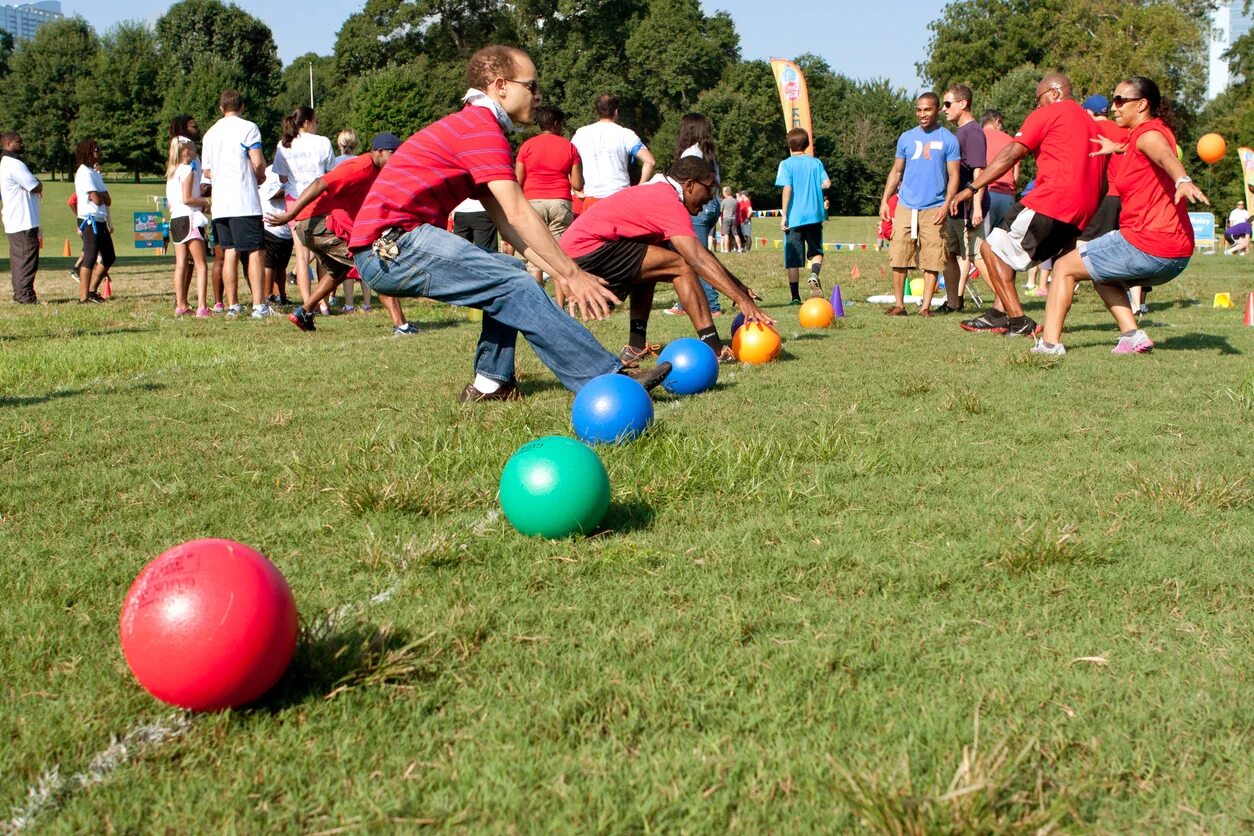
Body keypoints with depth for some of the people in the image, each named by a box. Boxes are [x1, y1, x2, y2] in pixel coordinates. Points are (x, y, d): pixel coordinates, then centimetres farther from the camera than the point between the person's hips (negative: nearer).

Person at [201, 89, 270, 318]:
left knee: (230, 252, 7)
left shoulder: (210, 133, 16)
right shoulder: (247, 128, -3)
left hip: (220, 203, 6)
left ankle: (232, 305, 7)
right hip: (245, 201, -6)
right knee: (255, 252, -5)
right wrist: (260, 177, 8)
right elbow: (258, 163, -12)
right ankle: (259, 305, -11)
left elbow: (207, 171, 20)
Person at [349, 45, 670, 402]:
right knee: (515, 285, -17)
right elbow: (519, 215, -15)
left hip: (387, 251, 11)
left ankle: (491, 382, 10)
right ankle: (608, 379, -19)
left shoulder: (469, 126, 23)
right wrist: (571, 273, -13)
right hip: (390, 248, -11)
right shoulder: (482, 127, -9)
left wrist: (560, 274, 8)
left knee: (509, 275, 16)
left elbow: (507, 222, 17)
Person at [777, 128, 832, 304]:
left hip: (794, 217, -2)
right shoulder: (816, 162, 6)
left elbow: (787, 189, -12)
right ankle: (814, 275, -16)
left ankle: (795, 297, 3)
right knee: (816, 251, 16)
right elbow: (827, 183, -1)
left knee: (793, 259, 4)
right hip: (815, 215, 2)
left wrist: (784, 215, -9)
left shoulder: (786, 164, -3)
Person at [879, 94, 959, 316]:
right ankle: (899, 304, 5)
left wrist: (946, 205, -9)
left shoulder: (949, 140, 4)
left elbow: (953, 176, 2)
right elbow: (896, 172, 17)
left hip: (934, 209, -2)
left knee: (932, 260, -3)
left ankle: (926, 306, 4)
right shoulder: (906, 138, 12)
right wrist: (885, 200, 8)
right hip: (905, 206, 2)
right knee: (899, 257, -3)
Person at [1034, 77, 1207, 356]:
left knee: (1065, 267, 4)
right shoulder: (1153, 131, 19)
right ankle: (1132, 335, 12)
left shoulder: (1148, 133, -11)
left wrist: (1183, 180, -54)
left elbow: (1164, 154, -36)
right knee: (1102, 275, 32)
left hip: (1146, 246, -10)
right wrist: (1119, 148, 40)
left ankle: (1050, 342, -3)